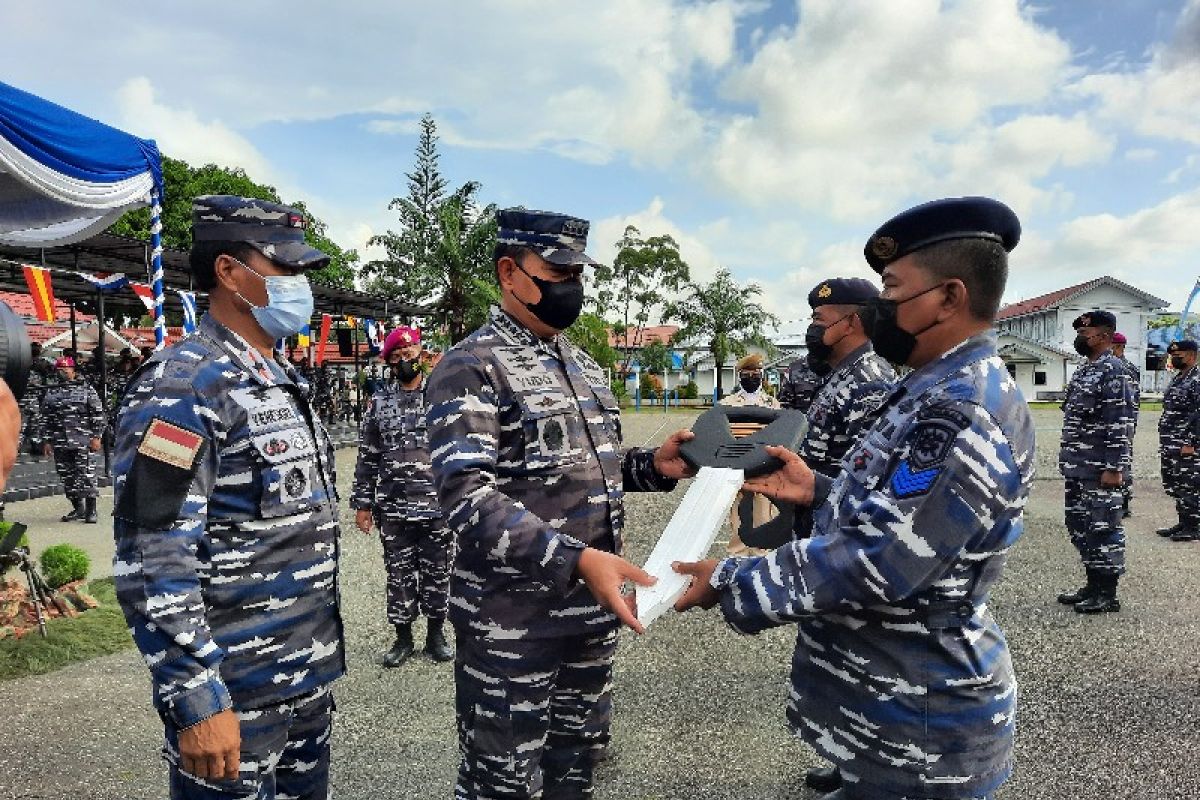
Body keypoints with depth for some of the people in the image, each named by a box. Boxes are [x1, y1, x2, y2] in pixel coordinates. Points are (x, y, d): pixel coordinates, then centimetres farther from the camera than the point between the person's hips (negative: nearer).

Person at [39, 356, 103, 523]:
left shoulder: (86, 388, 3)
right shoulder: (50, 392, 13)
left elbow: (98, 414, 0)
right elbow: (46, 418, 15)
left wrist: (96, 437, -7)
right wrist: (47, 441, 8)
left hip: (83, 440, -4)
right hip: (60, 442, 4)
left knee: (87, 474, -7)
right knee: (66, 476, 7)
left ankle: (91, 510, 0)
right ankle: (77, 508, 18)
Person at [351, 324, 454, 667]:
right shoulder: (379, 401, 5)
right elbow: (367, 455, 7)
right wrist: (363, 502, 4)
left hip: (438, 507, -1)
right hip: (393, 509, 1)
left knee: (437, 573, 9)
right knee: (399, 575, 11)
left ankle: (436, 633, 27)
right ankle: (403, 637, 27)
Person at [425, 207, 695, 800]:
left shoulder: (584, 366, 11)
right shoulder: (469, 369, -13)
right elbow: (467, 497, -24)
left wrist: (654, 466, 0)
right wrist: (575, 560, -33)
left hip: (594, 609, 7)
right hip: (512, 621, -7)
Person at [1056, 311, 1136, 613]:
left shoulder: (1113, 372, -13)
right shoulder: (1084, 370, 15)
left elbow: (1121, 424, -18)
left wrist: (1114, 468, -21)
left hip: (1100, 470, -9)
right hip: (1077, 468, 9)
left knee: (1103, 528, 0)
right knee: (1079, 526, 15)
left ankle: (1108, 593, 11)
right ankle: (1093, 585, 27)